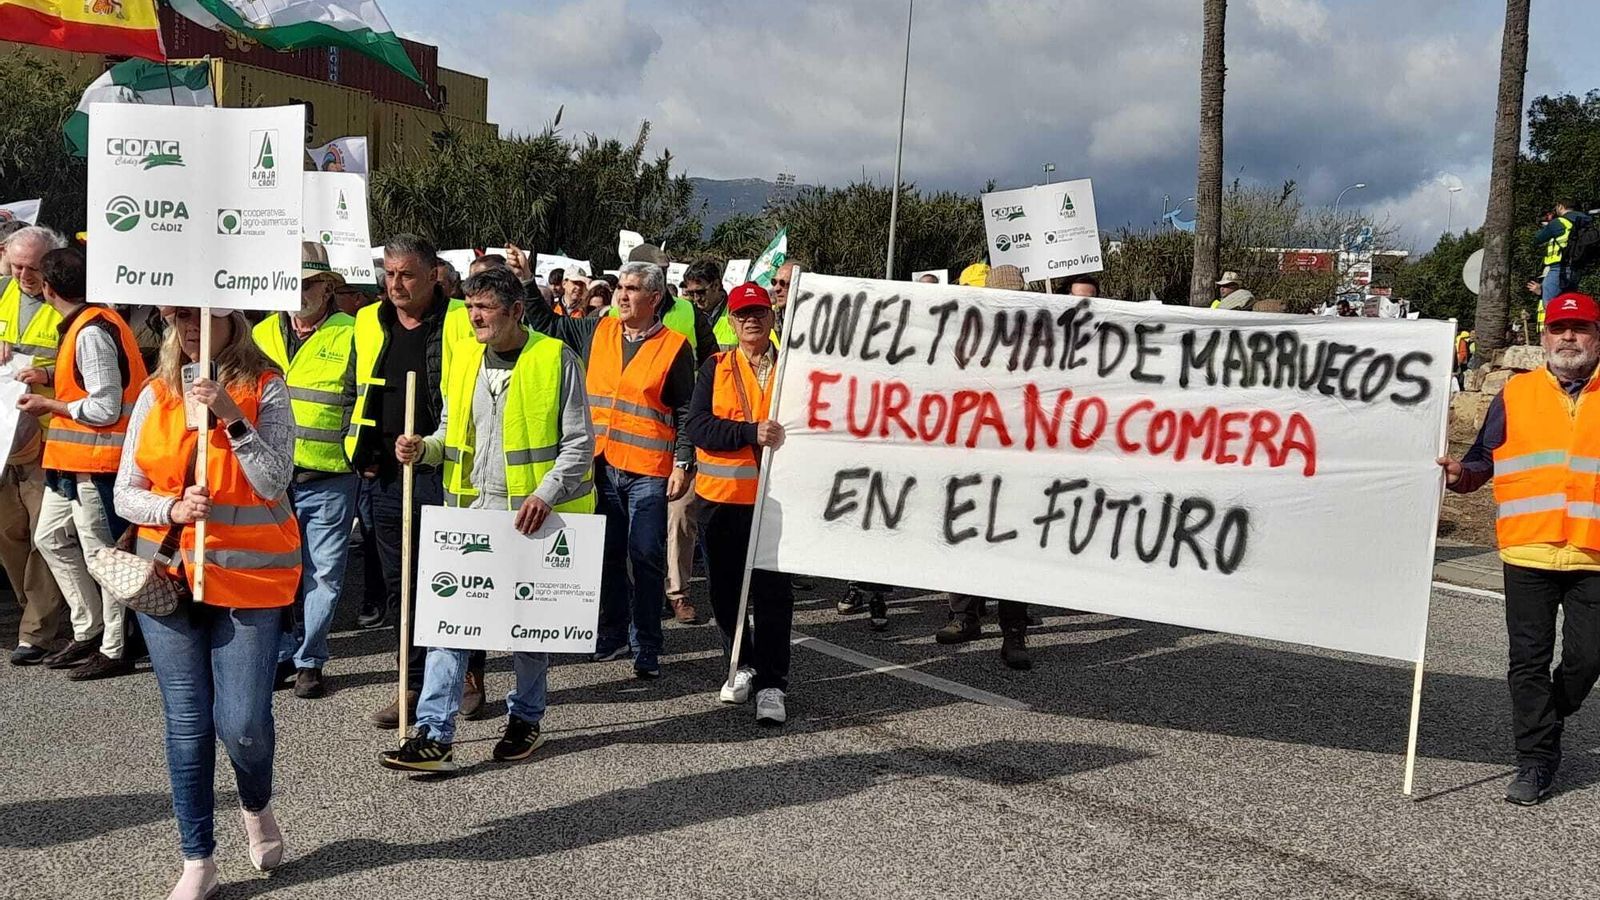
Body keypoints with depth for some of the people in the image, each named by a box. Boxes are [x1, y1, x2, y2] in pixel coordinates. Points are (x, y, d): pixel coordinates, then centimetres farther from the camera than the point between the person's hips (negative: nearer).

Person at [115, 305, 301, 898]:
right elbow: (126, 493, 5)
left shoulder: (265, 389, -4)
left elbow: (273, 483, -13)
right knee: (187, 721, 6)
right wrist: (172, 509, -14)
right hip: (167, 574, 3)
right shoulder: (156, 394, 5)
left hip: (247, 576, -3)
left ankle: (257, 806, 28)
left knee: (242, 721, -6)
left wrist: (231, 416, -21)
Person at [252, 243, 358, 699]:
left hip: (328, 478, -4)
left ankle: (309, 660, 13)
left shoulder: (351, 335, -3)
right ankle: (282, 653, 22)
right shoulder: (263, 334, 12)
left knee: (324, 573, 2)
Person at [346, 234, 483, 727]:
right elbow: (358, 392, 17)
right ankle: (412, 685, 22)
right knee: (400, 586, 11)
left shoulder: (462, 322, -5)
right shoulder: (369, 324, 10)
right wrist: (361, 457, 10)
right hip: (385, 476, 5)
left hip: (444, 473, -5)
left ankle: (470, 675, 21)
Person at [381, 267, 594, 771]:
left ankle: (525, 719, 29)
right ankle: (434, 735, -1)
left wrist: (546, 492, -20)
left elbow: (579, 444, -8)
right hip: (473, 508, 4)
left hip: (535, 514, -4)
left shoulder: (556, 360, -7)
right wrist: (423, 448, -1)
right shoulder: (463, 359, 9)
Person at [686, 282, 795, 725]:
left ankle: (772, 684, 5)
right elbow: (698, 427, -7)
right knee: (724, 588, 11)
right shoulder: (716, 368, 5)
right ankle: (744, 665, 31)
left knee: (772, 592, -3)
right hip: (721, 494, 2)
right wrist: (752, 433, -19)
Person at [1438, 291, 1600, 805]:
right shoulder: (1515, 395, 8)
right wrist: (1462, 474, -11)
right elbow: (1485, 459, 9)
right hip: (1528, 551, 0)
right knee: (1529, 660, 3)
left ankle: (1546, 723, 32)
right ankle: (1536, 762, 14)